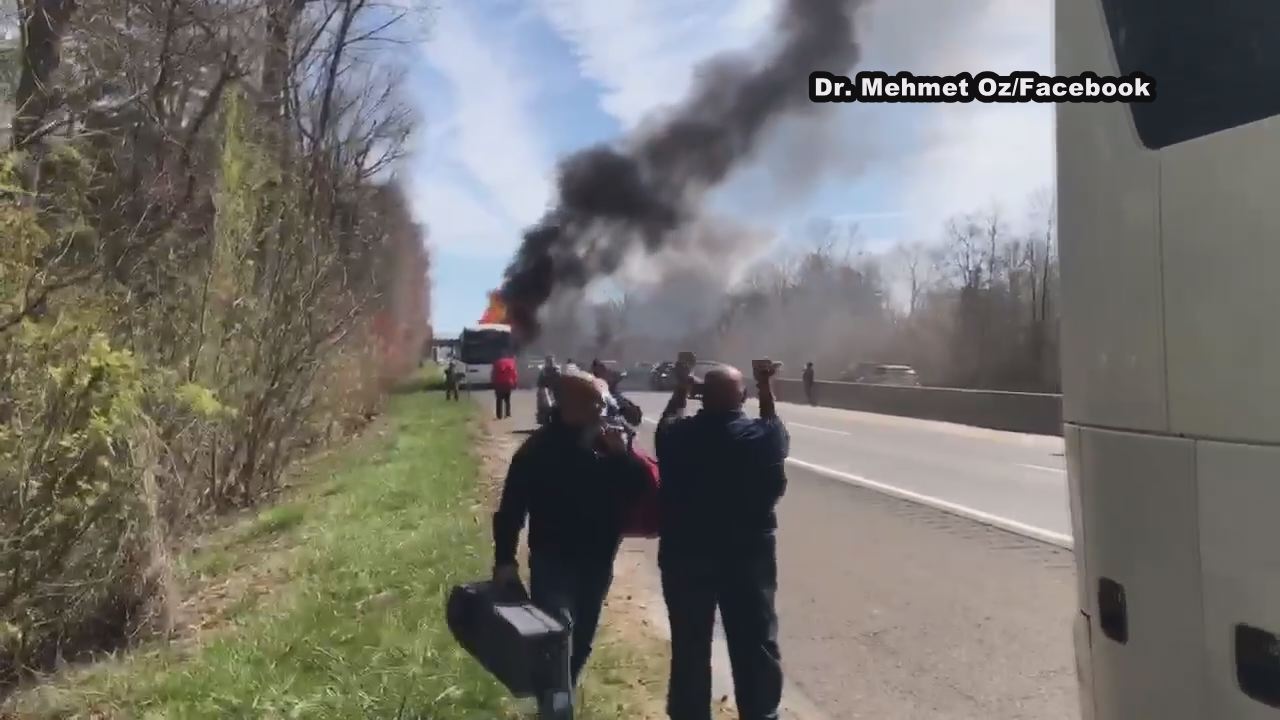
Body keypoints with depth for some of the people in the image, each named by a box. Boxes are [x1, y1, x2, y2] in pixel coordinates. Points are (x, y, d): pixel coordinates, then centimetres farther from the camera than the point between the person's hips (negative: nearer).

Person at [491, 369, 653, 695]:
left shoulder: (607, 442, 1)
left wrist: (622, 454, -18)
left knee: (580, 643, 18)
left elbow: (644, 485, -3)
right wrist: (505, 559, -18)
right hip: (554, 561, -5)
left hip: (597, 562, 5)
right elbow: (512, 506, -13)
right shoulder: (540, 448, -12)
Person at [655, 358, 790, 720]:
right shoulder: (762, 436, -10)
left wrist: (680, 387, 26)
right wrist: (766, 387, 19)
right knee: (757, 646, 12)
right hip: (749, 557, 0)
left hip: (686, 556, 0)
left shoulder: (679, 436, -9)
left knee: (690, 647, 12)